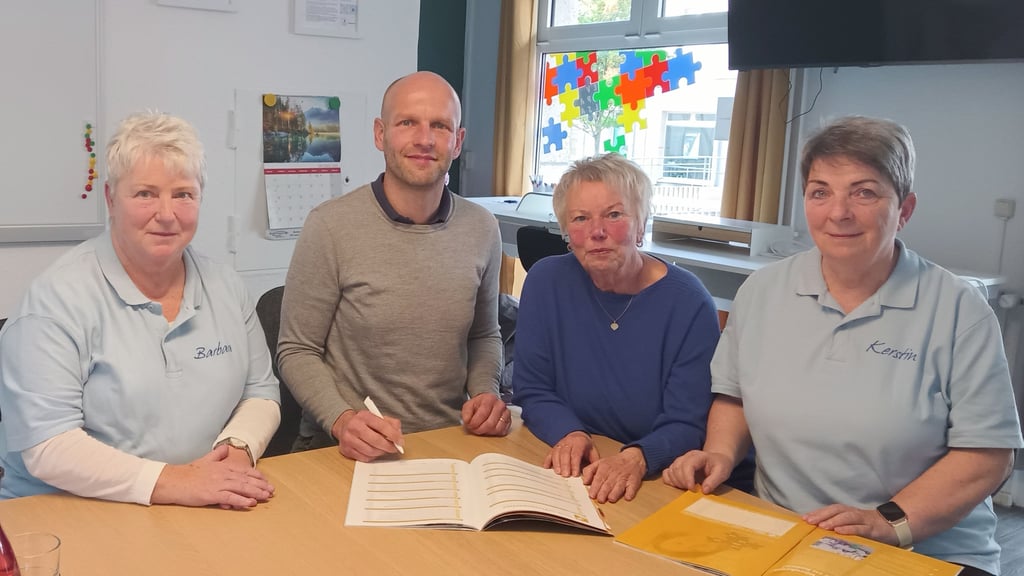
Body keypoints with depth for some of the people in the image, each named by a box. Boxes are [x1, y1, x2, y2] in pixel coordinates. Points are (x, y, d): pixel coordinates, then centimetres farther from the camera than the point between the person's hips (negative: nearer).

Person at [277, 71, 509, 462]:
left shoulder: (482, 230, 4)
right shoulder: (329, 227, -10)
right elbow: (296, 352, -4)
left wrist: (486, 393, 0)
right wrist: (342, 420, -19)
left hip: (447, 445, 4)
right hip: (345, 452, -3)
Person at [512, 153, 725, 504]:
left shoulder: (689, 304, -9)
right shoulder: (547, 281, -2)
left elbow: (687, 425, -9)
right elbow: (532, 392, 2)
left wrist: (638, 457, -28)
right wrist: (568, 433, -17)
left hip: (656, 483, -2)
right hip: (565, 474, 3)